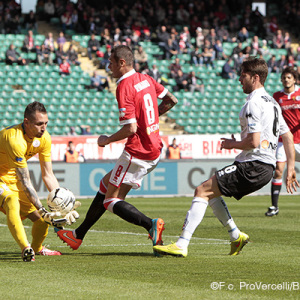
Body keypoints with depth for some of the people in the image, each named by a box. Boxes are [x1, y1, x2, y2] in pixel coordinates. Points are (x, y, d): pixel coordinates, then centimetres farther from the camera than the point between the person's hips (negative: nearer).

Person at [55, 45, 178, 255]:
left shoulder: (124, 88, -18)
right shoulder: (146, 79, 8)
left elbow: (131, 129, -22)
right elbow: (171, 100, 16)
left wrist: (107, 140, -6)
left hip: (137, 153, -9)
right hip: (154, 150, 9)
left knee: (111, 201, -1)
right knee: (106, 184, 19)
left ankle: (151, 224, -20)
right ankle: (79, 235, 26)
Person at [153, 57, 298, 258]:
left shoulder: (253, 104, -13)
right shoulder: (272, 102, 19)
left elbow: (253, 142, -21)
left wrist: (232, 144, -3)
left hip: (253, 165, -10)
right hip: (267, 168, 10)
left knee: (202, 191, -11)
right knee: (210, 192, 21)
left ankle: (182, 245, -19)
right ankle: (236, 235, 20)